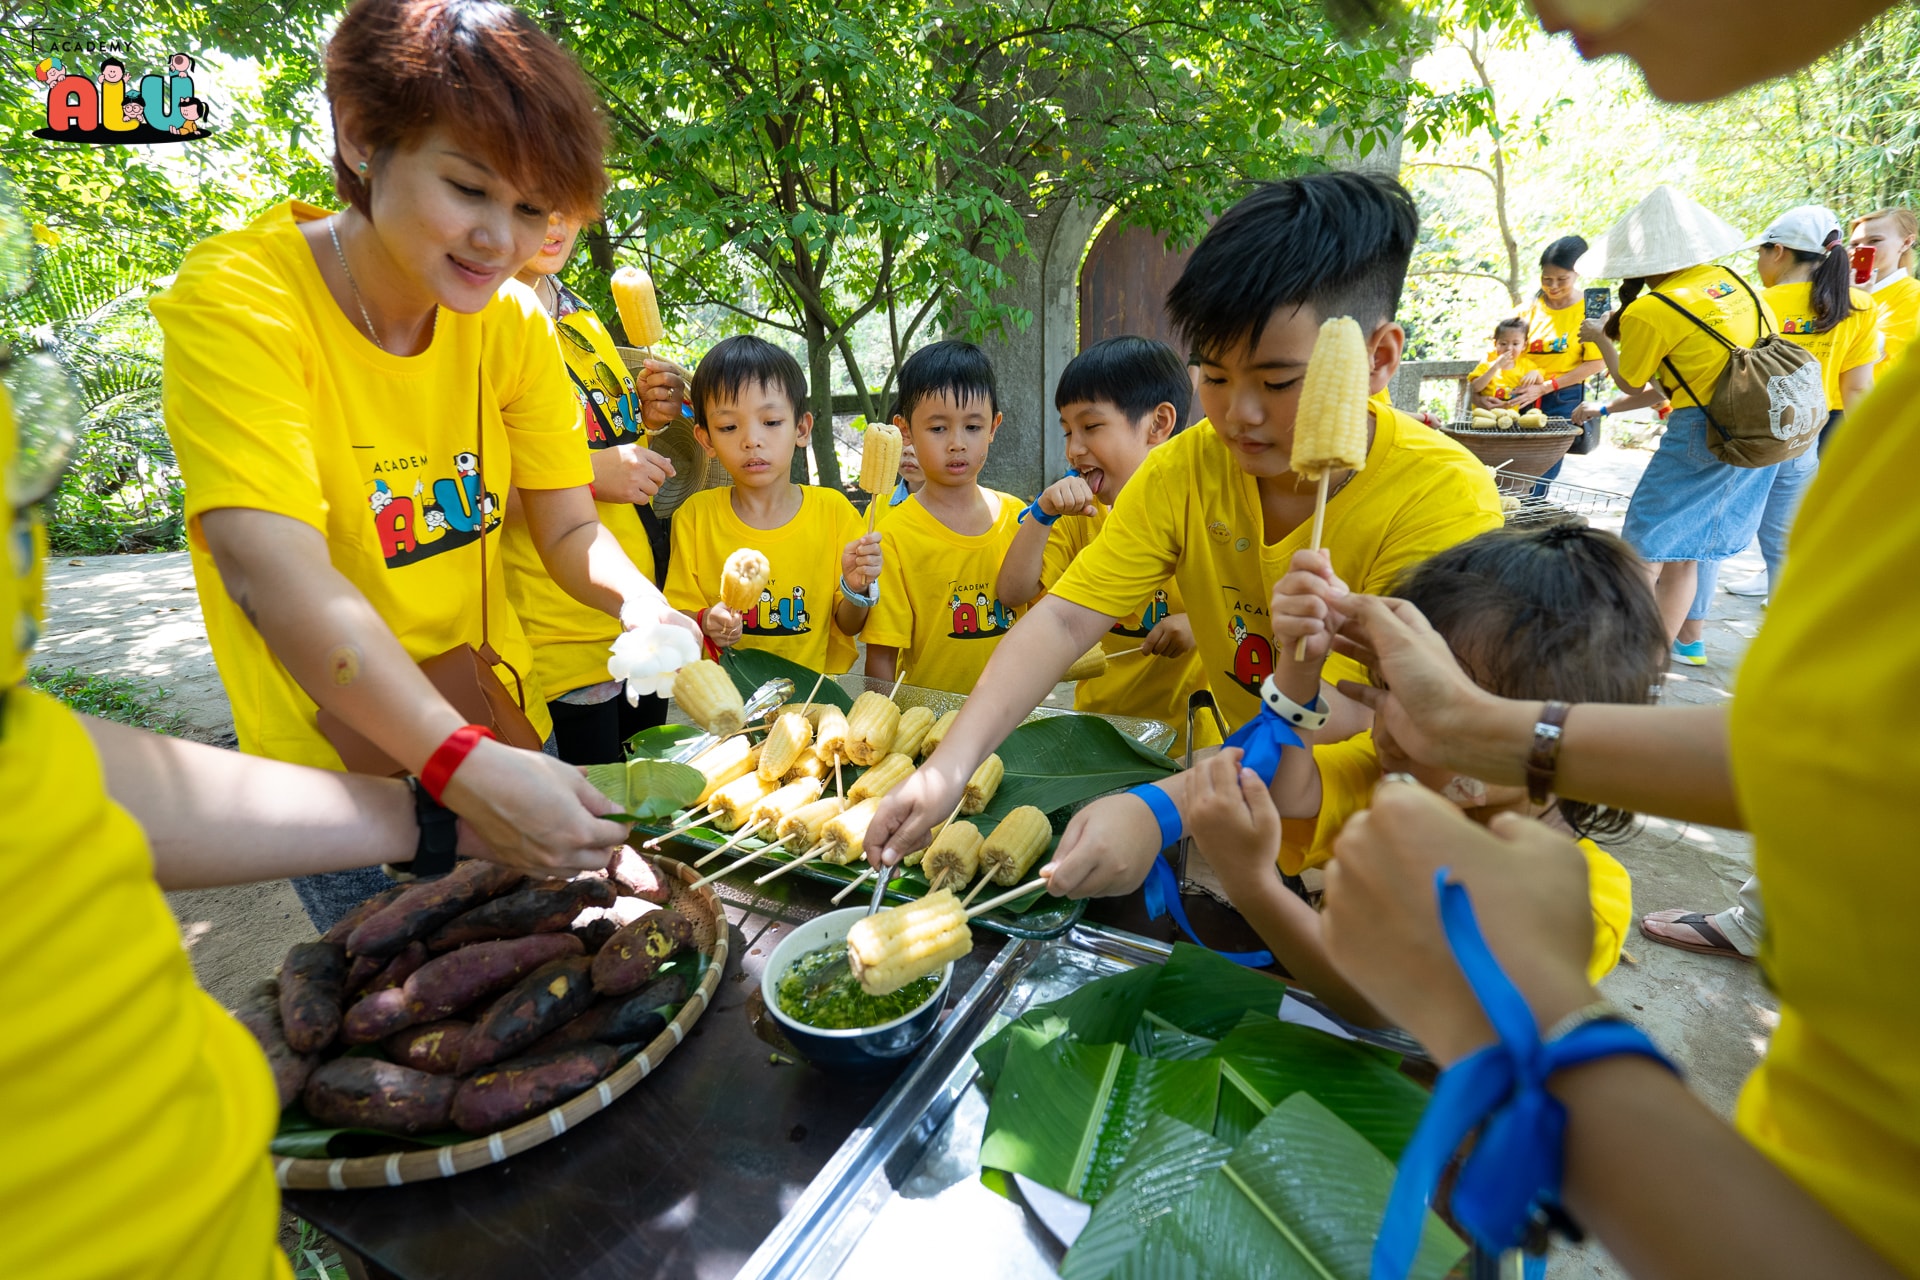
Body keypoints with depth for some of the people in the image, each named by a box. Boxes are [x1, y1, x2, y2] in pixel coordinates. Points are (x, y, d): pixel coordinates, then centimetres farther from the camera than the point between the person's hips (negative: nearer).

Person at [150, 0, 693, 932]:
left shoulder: (512, 323, -5)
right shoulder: (236, 297, -20)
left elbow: (570, 531, -4)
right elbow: (273, 572, -32)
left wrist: (645, 608, -26)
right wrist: (459, 760, -44)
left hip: (496, 741, 5)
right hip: (337, 767, -4)